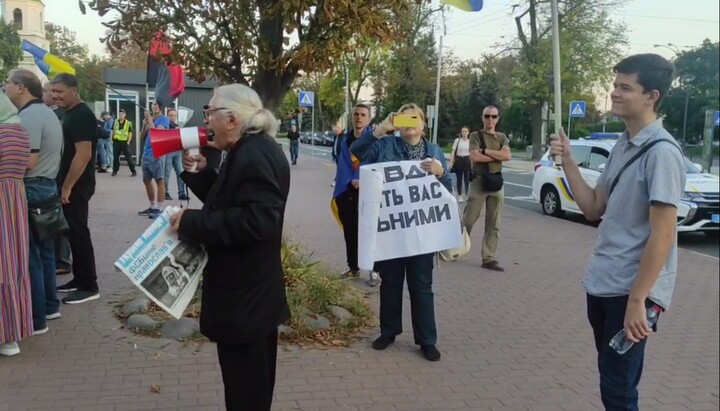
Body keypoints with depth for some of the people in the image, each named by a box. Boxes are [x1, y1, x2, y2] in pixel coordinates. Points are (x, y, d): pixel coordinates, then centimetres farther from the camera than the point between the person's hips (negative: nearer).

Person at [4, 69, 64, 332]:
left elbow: (28, 161, -23)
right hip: (48, 186, 10)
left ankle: (35, 319, 2)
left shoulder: (28, 116, -17)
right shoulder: (47, 113, 15)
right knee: (44, 250, 16)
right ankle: (50, 305, 26)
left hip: (32, 189, -10)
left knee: (29, 254, -4)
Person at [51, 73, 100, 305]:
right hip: (69, 185, 10)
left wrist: (67, 187, -20)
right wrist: (63, 185, 17)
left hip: (76, 187, -10)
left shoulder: (81, 115, -16)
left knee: (79, 234, -6)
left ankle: (89, 287, 0)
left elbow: (83, 155, -23)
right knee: (74, 233, 14)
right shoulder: (69, 113, 14)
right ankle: (79, 279, 23)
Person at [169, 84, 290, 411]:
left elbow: (257, 220, -31)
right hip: (246, 295, 11)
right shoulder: (248, 151, 13)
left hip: (247, 300, -11)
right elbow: (226, 203, 19)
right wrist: (199, 172, 7)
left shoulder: (255, 155, -21)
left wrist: (191, 223, -24)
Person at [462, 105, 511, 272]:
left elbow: (507, 156, -5)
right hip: (479, 181, -4)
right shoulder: (476, 136, 1)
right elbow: (474, 157, -16)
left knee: (493, 225, 3)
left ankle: (489, 258, 6)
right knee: (469, 219, -2)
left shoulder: (502, 137, 13)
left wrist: (485, 151, -11)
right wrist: (497, 156, -8)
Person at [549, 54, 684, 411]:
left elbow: (662, 235, -21)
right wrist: (567, 160, 2)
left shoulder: (662, 152, -17)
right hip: (601, 284, 8)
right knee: (611, 378, 21)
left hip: (631, 290, -8)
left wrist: (637, 299, -22)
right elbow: (593, 209, 10)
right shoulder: (622, 146, 9)